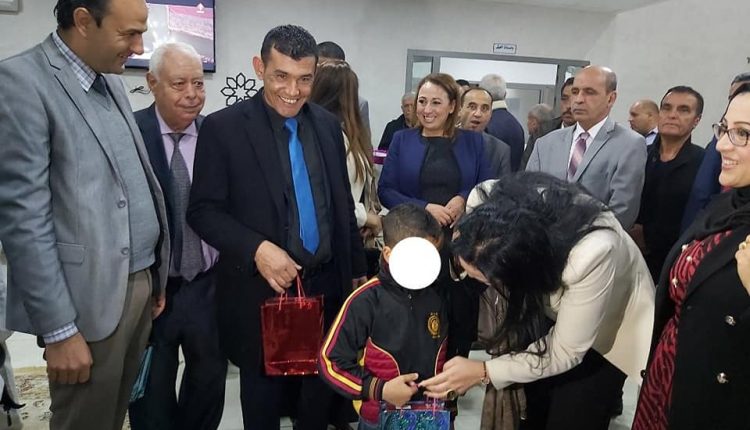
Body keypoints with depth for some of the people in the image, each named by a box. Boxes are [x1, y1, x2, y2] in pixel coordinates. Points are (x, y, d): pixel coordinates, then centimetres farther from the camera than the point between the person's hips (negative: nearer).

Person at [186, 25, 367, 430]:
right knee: (263, 391, 16)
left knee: (322, 386, 19)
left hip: (326, 283, 4)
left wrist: (357, 269, 12)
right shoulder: (223, 127, -9)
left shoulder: (328, 125, 5)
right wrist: (256, 248, -24)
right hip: (261, 290, -4)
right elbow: (202, 210, -10)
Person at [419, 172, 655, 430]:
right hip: (549, 299, 4)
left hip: (608, 327, -4)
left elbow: (565, 352, -29)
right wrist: (461, 243, -25)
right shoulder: (501, 202, -33)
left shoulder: (592, 255, -44)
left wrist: (483, 372, -28)